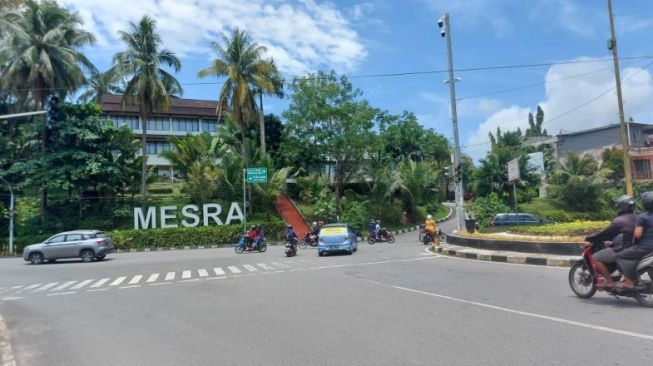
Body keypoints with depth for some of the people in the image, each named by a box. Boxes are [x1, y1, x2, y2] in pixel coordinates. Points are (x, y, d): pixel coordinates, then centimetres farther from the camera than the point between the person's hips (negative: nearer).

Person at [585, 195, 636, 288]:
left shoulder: (618, 221, -15)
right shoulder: (636, 219, 10)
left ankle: (609, 280, -13)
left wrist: (589, 238, 2)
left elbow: (605, 234, -11)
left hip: (620, 250, -9)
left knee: (595, 258, -7)